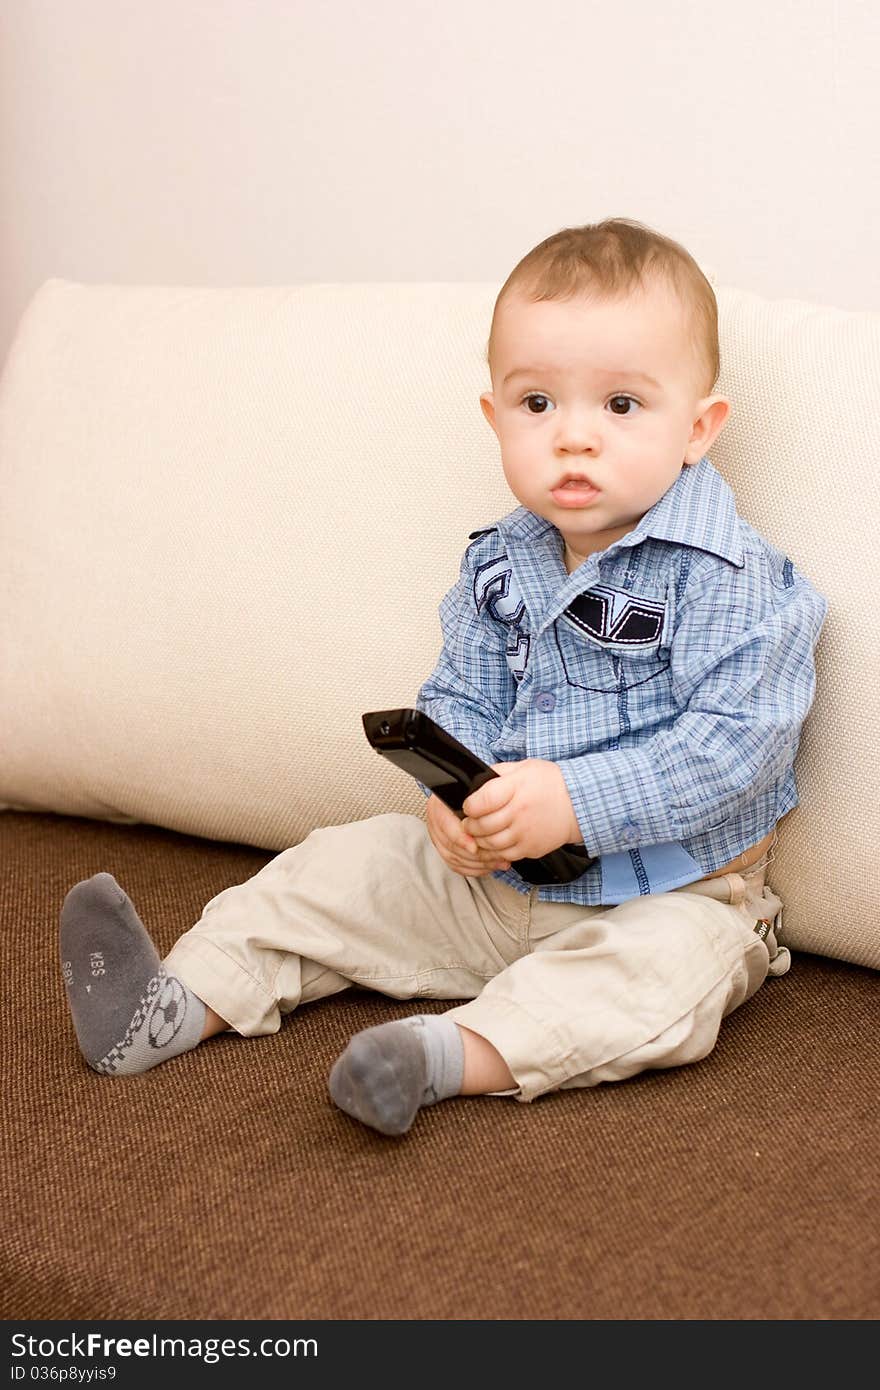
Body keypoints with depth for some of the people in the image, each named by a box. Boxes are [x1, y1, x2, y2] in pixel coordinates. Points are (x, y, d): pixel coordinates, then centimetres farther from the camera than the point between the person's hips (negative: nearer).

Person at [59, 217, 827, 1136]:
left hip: (668, 894, -6)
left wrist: (577, 802, -31)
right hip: (492, 877, 6)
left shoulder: (731, 579, -18)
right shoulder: (498, 567, 2)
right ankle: (179, 1004, -3)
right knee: (338, 868, 2)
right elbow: (456, 700, 7)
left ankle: (450, 1053, -45)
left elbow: (738, 742, -25)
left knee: (667, 972, -36)